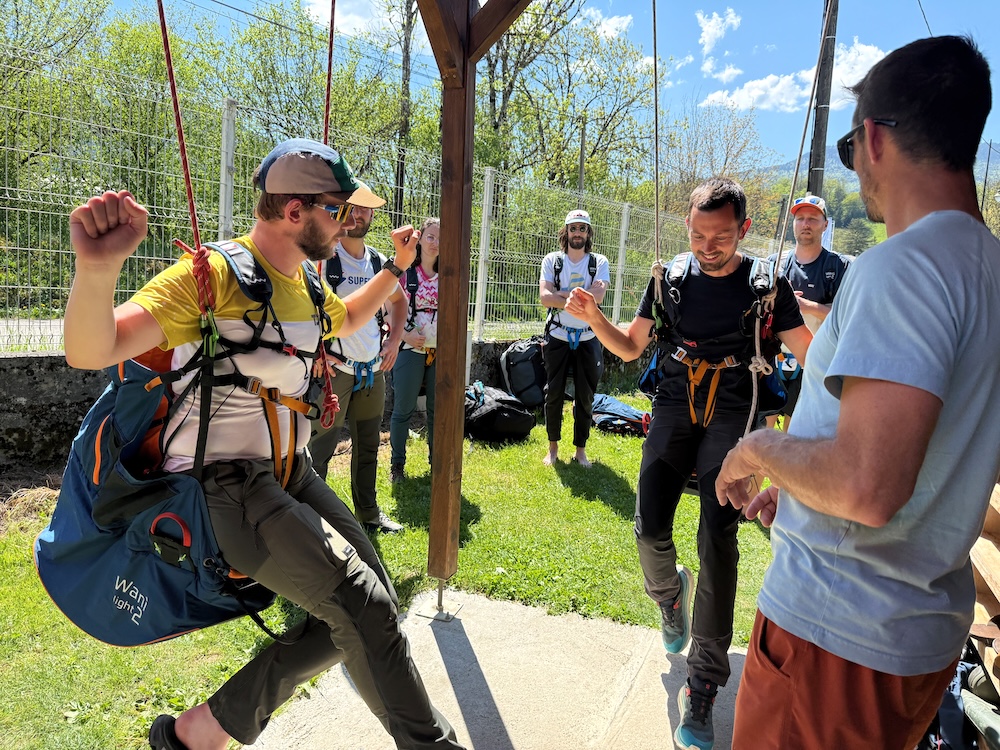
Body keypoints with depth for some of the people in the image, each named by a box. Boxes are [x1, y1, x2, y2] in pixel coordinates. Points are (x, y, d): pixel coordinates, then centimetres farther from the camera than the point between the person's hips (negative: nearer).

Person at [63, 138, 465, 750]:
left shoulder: (305, 285, 9)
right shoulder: (215, 274, -17)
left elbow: (348, 320, 33)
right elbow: (91, 352, -26)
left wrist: (397, 269, 23)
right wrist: (98, 268, -45)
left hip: (290, 472, 9)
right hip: (223, 486, -9)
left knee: (369, 607, 7)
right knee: (364, 605, -20)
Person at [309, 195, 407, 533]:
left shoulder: (379, 261, 8)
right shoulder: (323, 255, -10)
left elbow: (399, 299, 26)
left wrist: (394, 340, 14)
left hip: (373, 370, 6)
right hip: (333, 367, -6)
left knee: (368, 446, 17)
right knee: (321, 446, -4)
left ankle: (368, 513, 31)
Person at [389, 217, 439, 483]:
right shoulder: (404, 271, -2)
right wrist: (405, 334, -16)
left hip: (441, 351, 3)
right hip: (410, 349, -3)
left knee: (438, 408, 10)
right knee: (403, 409, 2)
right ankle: (397, 463, 15)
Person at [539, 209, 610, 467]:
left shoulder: (599, 262, 2)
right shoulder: (552, 260, 2)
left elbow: (597, 296, -16)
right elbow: (545, 297, -13)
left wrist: (562, 294, -14)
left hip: (587, 339, 0)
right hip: (557, 337, 0)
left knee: (585, 397, 6)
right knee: (553, 394, 4)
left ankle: (580, 449, 20)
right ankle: (553, 447, 19)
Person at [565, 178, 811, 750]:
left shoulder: (766, 284, -1)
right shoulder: (670, 278, 4)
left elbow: (811, 356, 4)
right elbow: (630, 347, 10)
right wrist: (595, 318, -8)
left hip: (732, 408, -2)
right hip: (675, 403, 2)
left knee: (718, 535, -12)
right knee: (651, 528, -10)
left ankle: (702, 687, 1)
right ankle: (670, 593, 29)